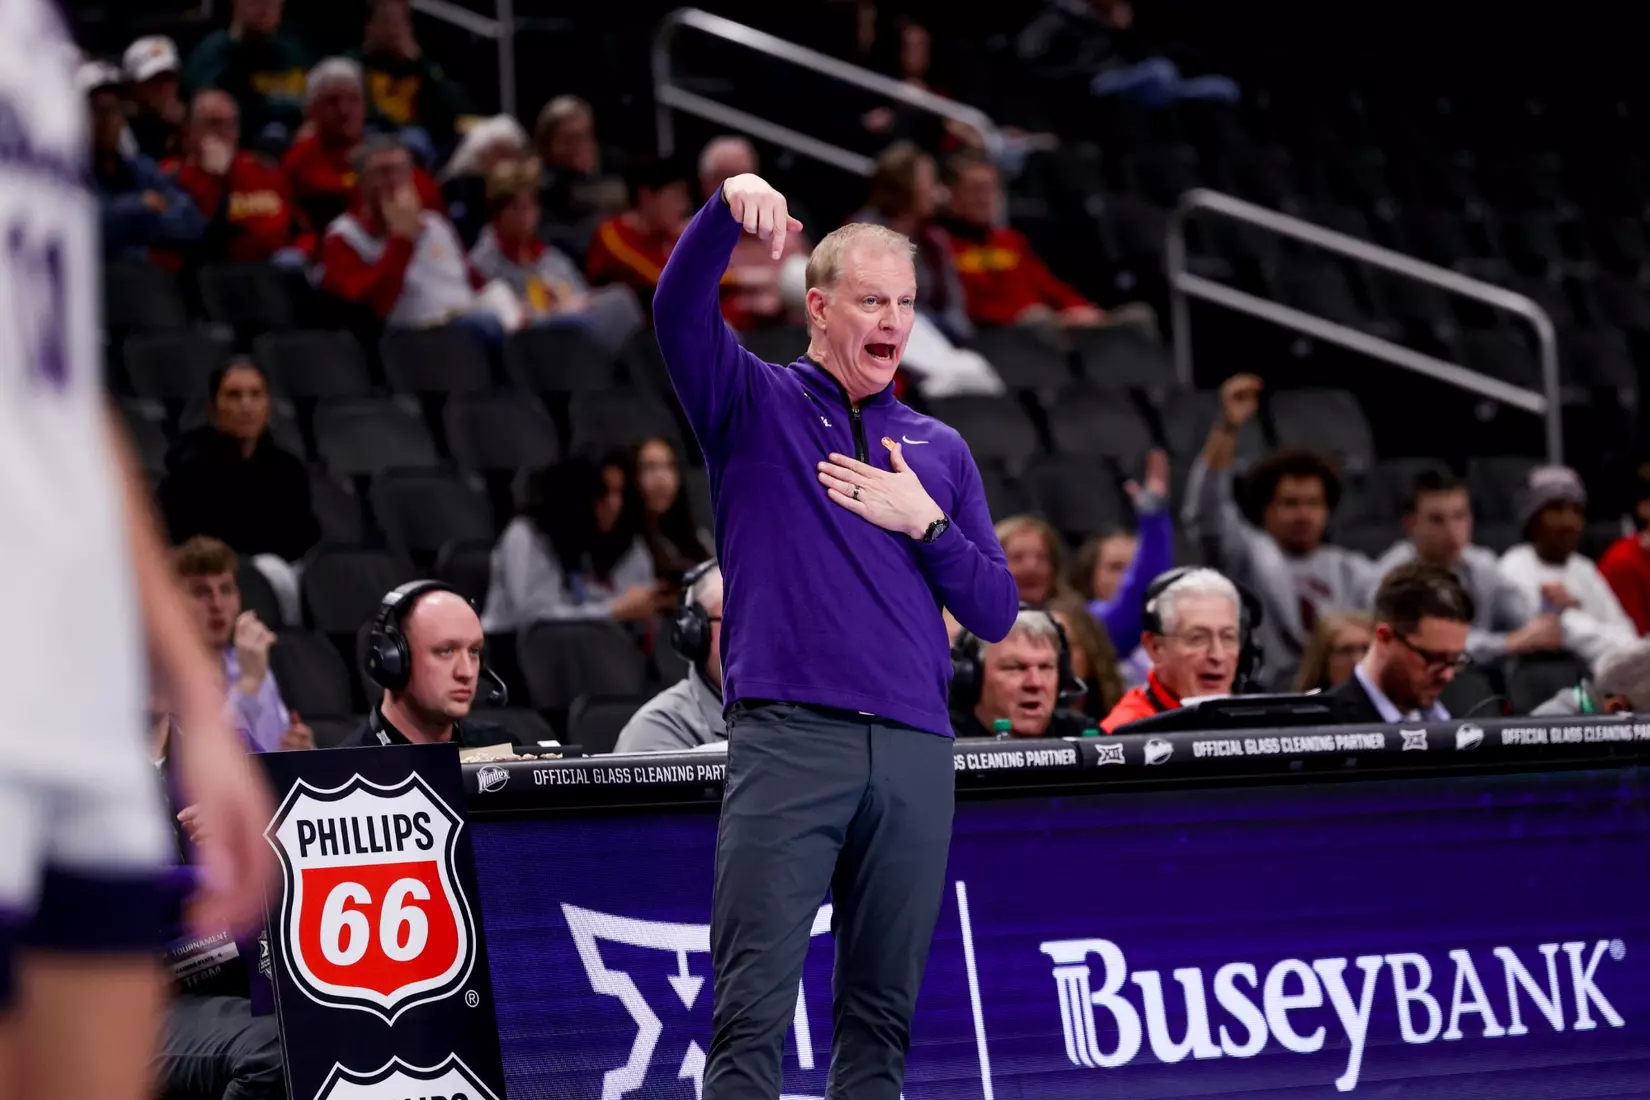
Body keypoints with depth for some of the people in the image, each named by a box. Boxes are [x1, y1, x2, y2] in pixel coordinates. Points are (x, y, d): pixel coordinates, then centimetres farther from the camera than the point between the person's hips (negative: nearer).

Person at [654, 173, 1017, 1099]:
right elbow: (680, 311, -11)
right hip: (787, 738, -4)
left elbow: (997, 613, 15)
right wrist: (730, 211, -28)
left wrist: (926, 523, -1)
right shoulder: (755, 404, 9)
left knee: (883, 1009, 6)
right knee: (754, 1004, -10)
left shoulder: (939, 450, 19)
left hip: (916, 753, 4)